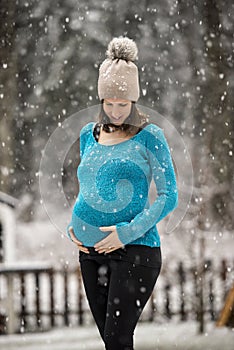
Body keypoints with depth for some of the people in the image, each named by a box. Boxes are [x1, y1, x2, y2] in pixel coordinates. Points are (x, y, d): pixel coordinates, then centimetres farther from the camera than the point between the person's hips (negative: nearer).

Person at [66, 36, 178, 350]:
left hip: (135, 250, -6)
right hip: (91, 251, 6)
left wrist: (128, 232, -16)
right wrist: (74, 223, 5)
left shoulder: (149, 137, -6)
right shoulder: (89, 135, 10)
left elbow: (169, 196, -7)